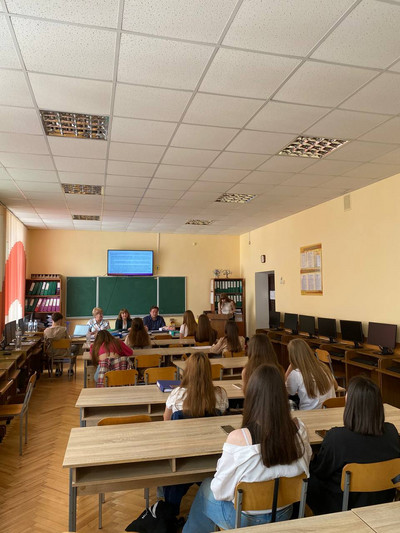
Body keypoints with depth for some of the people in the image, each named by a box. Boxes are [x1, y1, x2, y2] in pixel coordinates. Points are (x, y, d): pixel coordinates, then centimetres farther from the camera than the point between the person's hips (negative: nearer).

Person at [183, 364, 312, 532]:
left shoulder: (238, 438, -33)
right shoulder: (298, 428, -20)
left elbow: (220, 490, -19)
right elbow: (304, 466, 0)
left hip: (245, 519, -4)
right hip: (283, 514, 4)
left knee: (205, 488, 26)